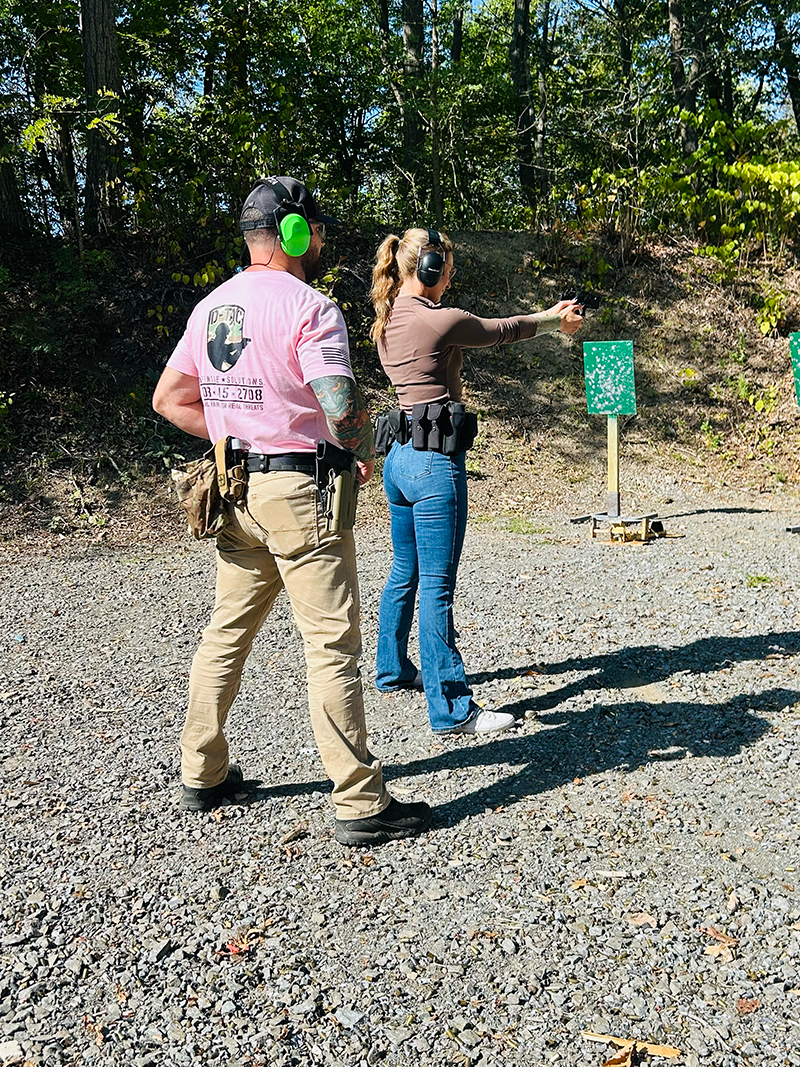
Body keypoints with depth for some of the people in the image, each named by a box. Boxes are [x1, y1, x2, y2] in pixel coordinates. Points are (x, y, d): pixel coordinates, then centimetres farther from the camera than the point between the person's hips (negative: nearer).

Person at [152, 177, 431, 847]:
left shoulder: (212, 306, 12)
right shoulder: (309, 306, -11)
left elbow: (170, 399, 16)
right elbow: (341, 409, -21)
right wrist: (366, 454, -1)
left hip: (235, 490, 8)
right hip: (299, 491, -8)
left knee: (228, 630, 16)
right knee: (332, 643, -4)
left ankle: (202, 776, 27)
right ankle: (362, 804, 3)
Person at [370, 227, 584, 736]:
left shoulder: (388, 322, 12)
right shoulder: (441, 320, -15)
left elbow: (478, 331, 21)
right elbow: (501, 331, 3)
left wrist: (549, 318, 28)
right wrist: (553, 319, 23)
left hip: (401, 456, 9)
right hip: (435, 464, -9)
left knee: (405, 574, 21)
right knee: (436, 587, -6)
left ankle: (393, 670, 37)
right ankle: (452, 708, 1)